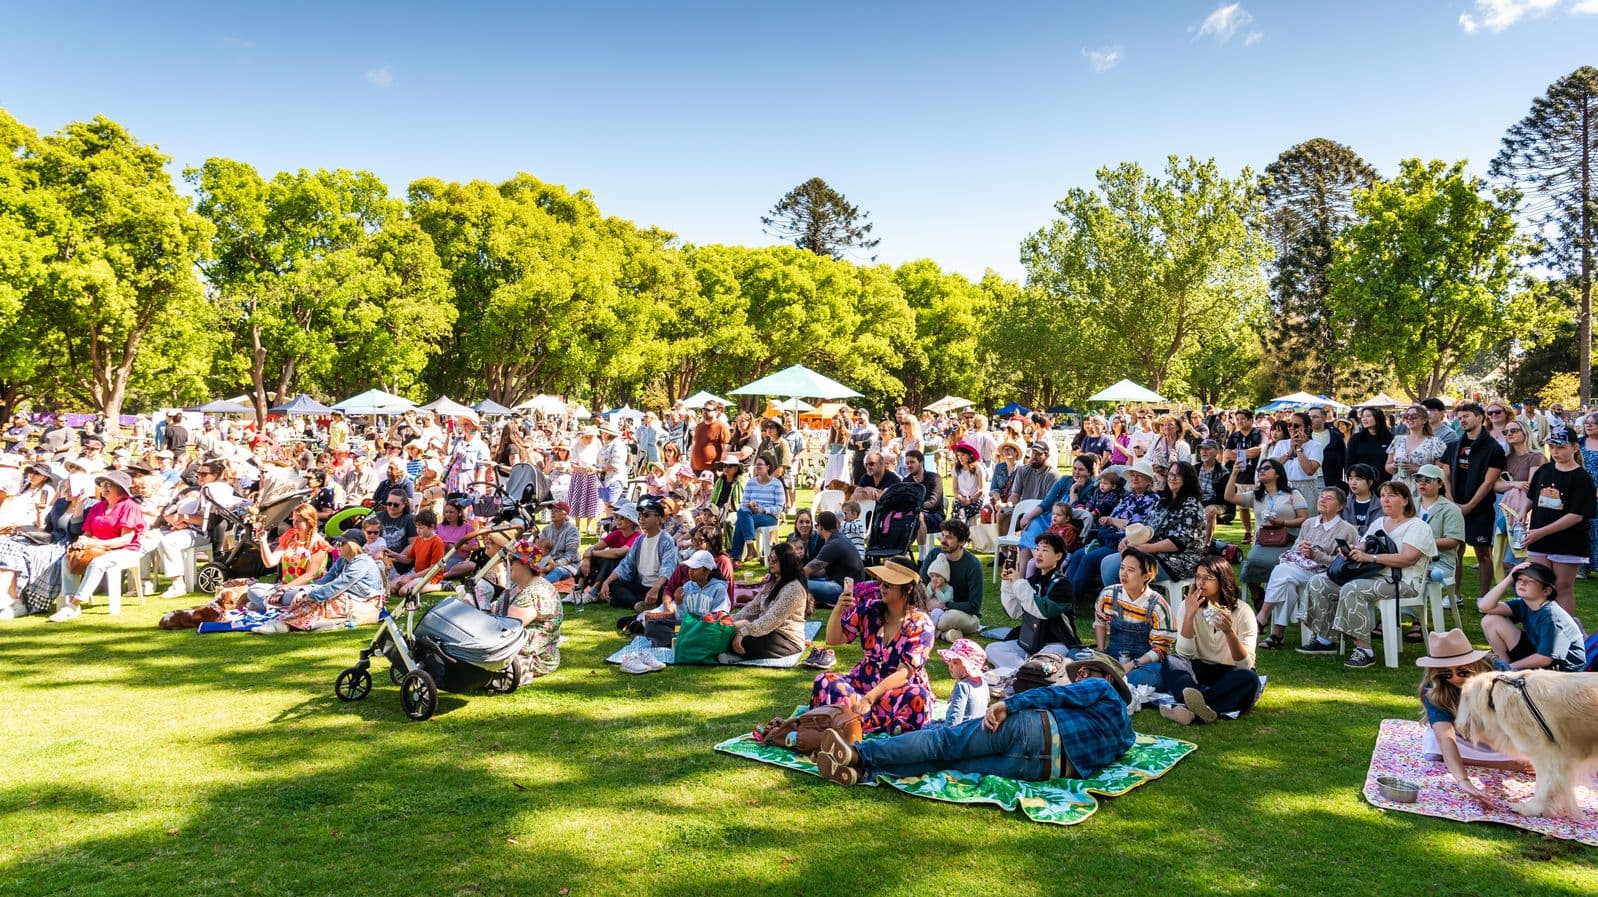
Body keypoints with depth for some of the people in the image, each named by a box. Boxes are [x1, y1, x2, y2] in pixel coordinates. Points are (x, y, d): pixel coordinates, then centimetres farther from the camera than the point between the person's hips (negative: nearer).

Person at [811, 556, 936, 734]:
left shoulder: (921, 624, -11)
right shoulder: (870, 609, -1)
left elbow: (904, 673, -19)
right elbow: (833, 640, 0)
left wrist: (869, 698, -29)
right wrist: (838, 610, -19)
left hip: (900, 690, -4)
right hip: (864, 683, 4)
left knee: (917, 697, -36)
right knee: (825, 682, -22)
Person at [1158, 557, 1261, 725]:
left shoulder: (1242, 611, -7)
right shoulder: (1190, 605, -2)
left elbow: (1246, 665, -15)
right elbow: (1184, 653, -12)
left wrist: (1229, 632, -32)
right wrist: (1189, 615, -22)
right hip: (1198, 670, 1)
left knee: (1249, 678, -33)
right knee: (1169, 662, -27)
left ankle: (1192, 710, -45)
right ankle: (1201, 706, -54)